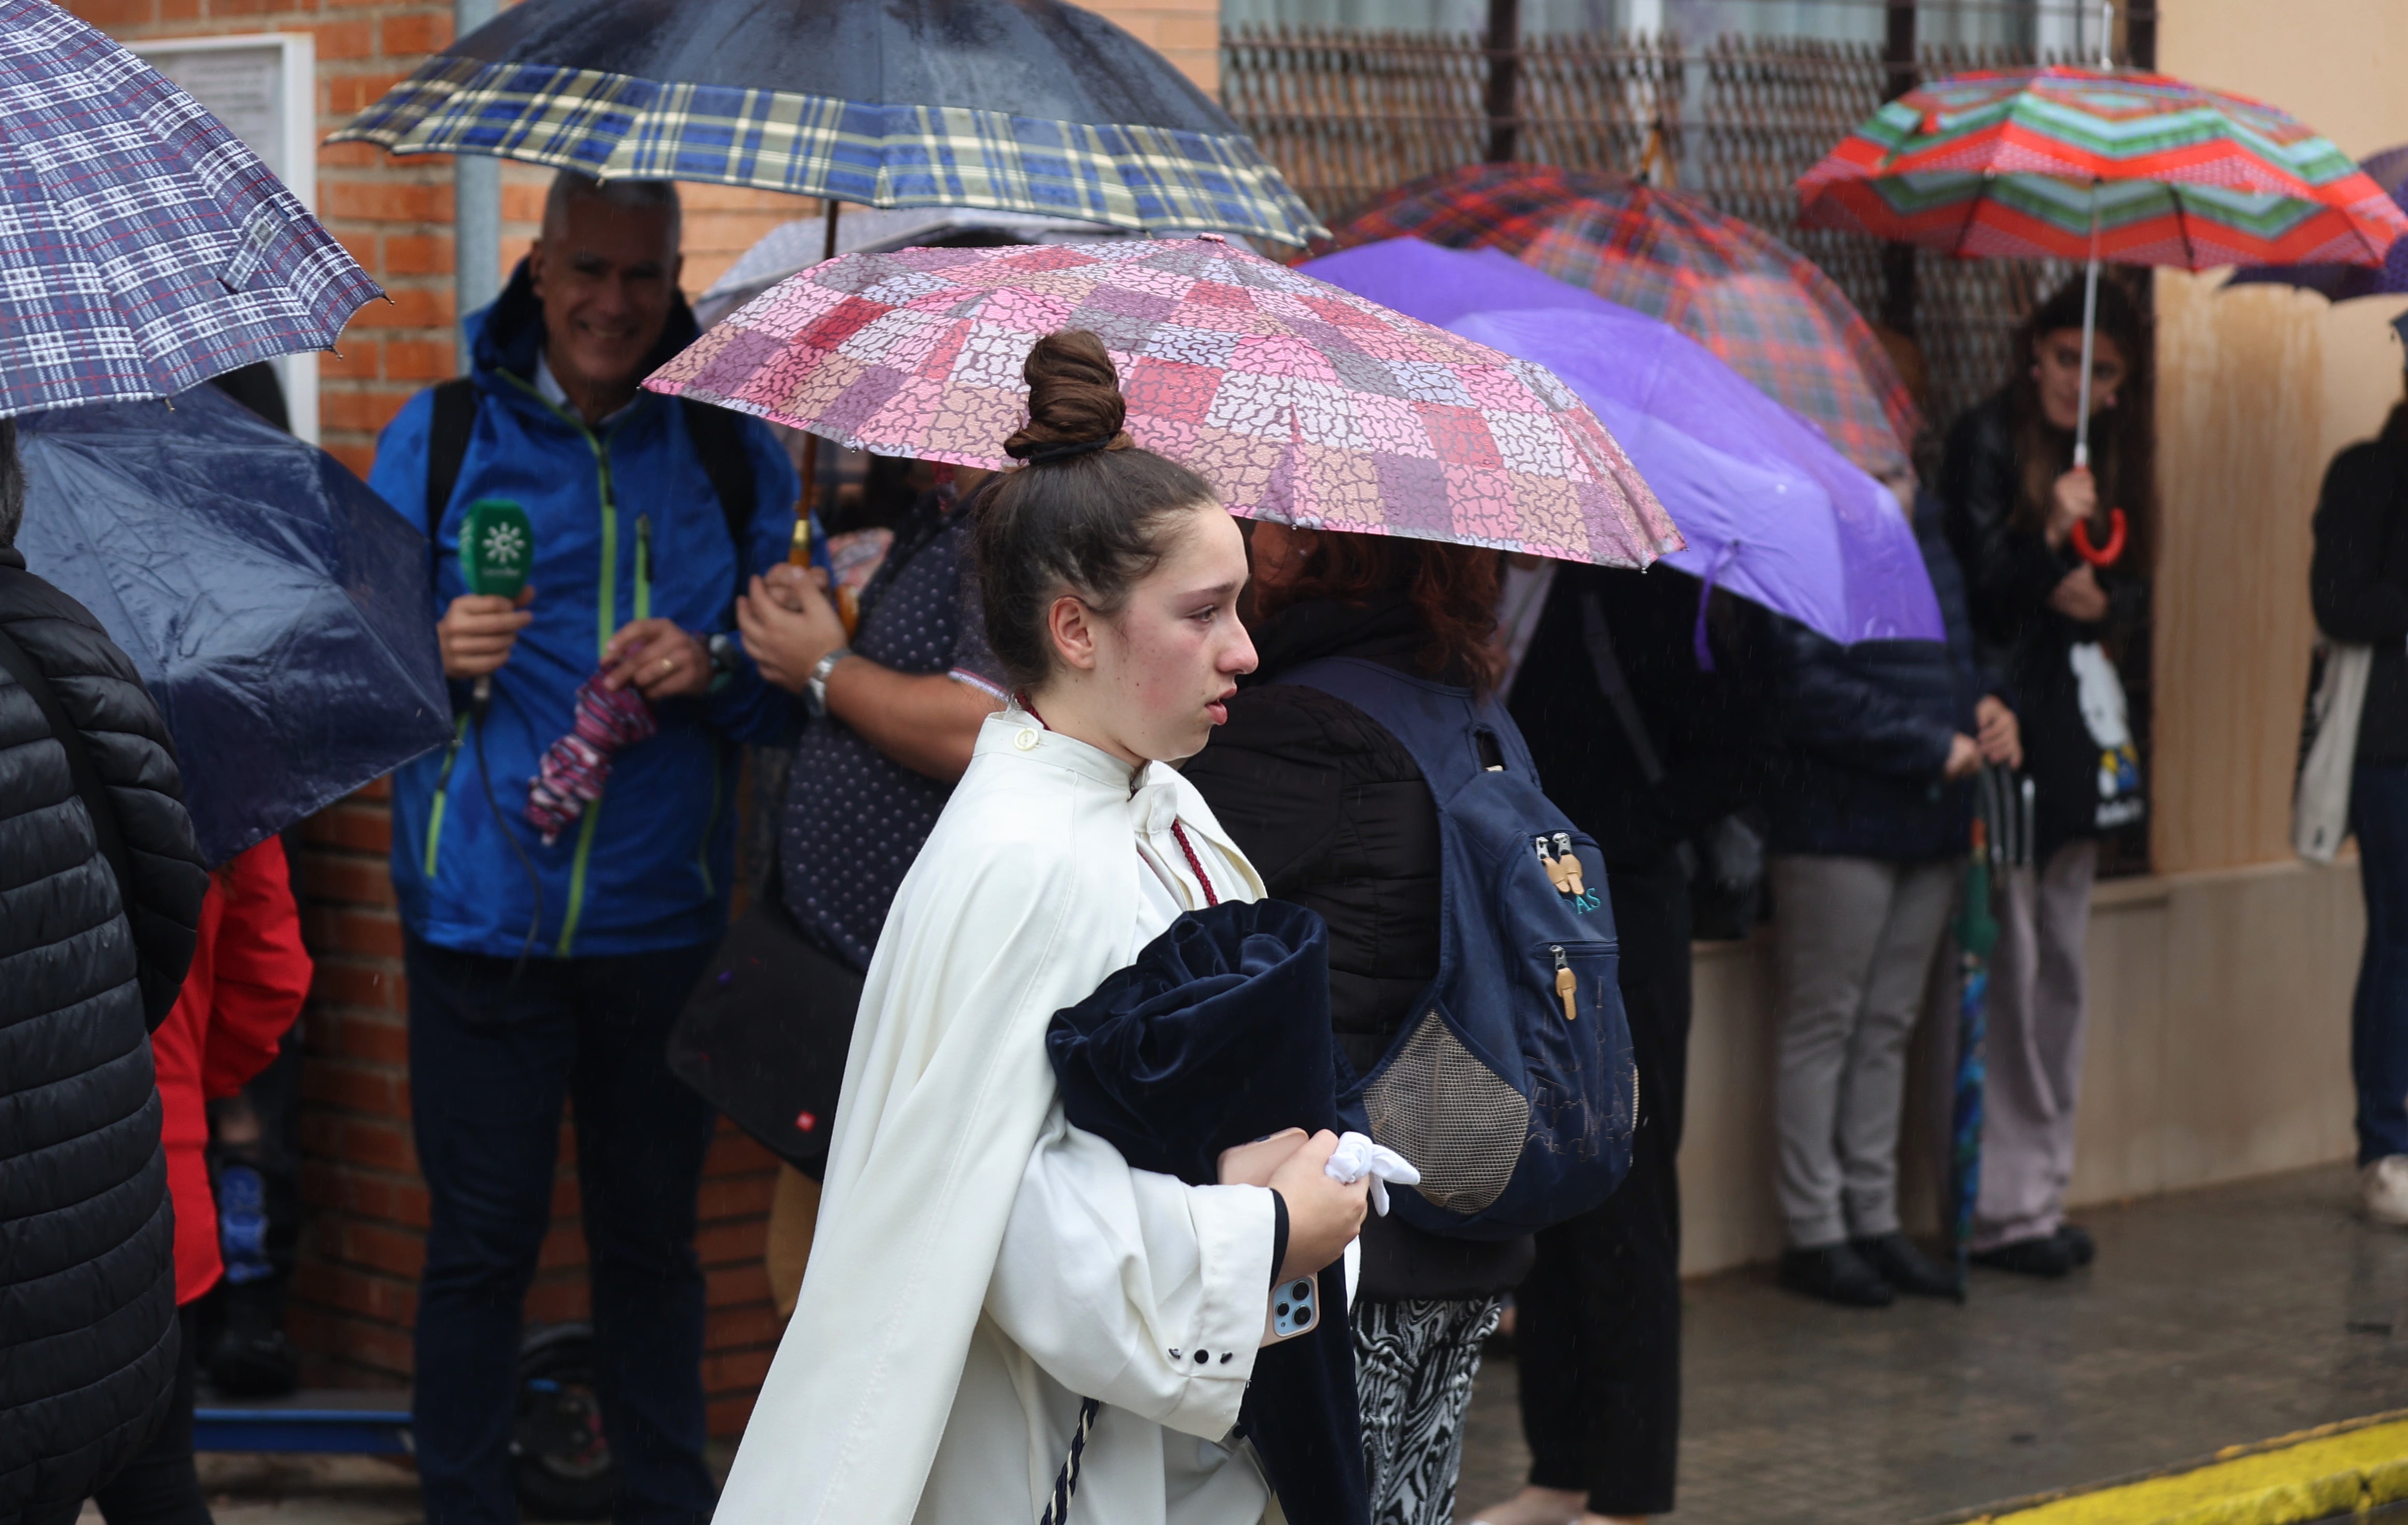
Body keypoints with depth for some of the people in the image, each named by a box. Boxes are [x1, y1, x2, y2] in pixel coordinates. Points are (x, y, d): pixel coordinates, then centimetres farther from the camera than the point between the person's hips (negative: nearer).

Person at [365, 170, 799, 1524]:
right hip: (483, 914, -1)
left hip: (661, 914, 1)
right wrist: (432, 656, -15)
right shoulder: (440, 434, 4)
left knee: (653, 1234, 11)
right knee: (482, 1238, 2)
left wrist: (713, 667, -13)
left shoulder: (732, 450, 6)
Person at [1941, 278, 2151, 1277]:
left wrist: (2103, 601, -5)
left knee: (2061, 962, 9)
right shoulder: (1986, 441, -6)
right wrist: (2049, 538, -28)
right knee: (2006, 961, -9)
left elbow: (2128, 589, 17)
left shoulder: (2108, 455, 15)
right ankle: (2004, 1204, -5)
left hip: (2073, 725, 7)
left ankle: (2042, 1185, 15)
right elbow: (1973, 581, -11)